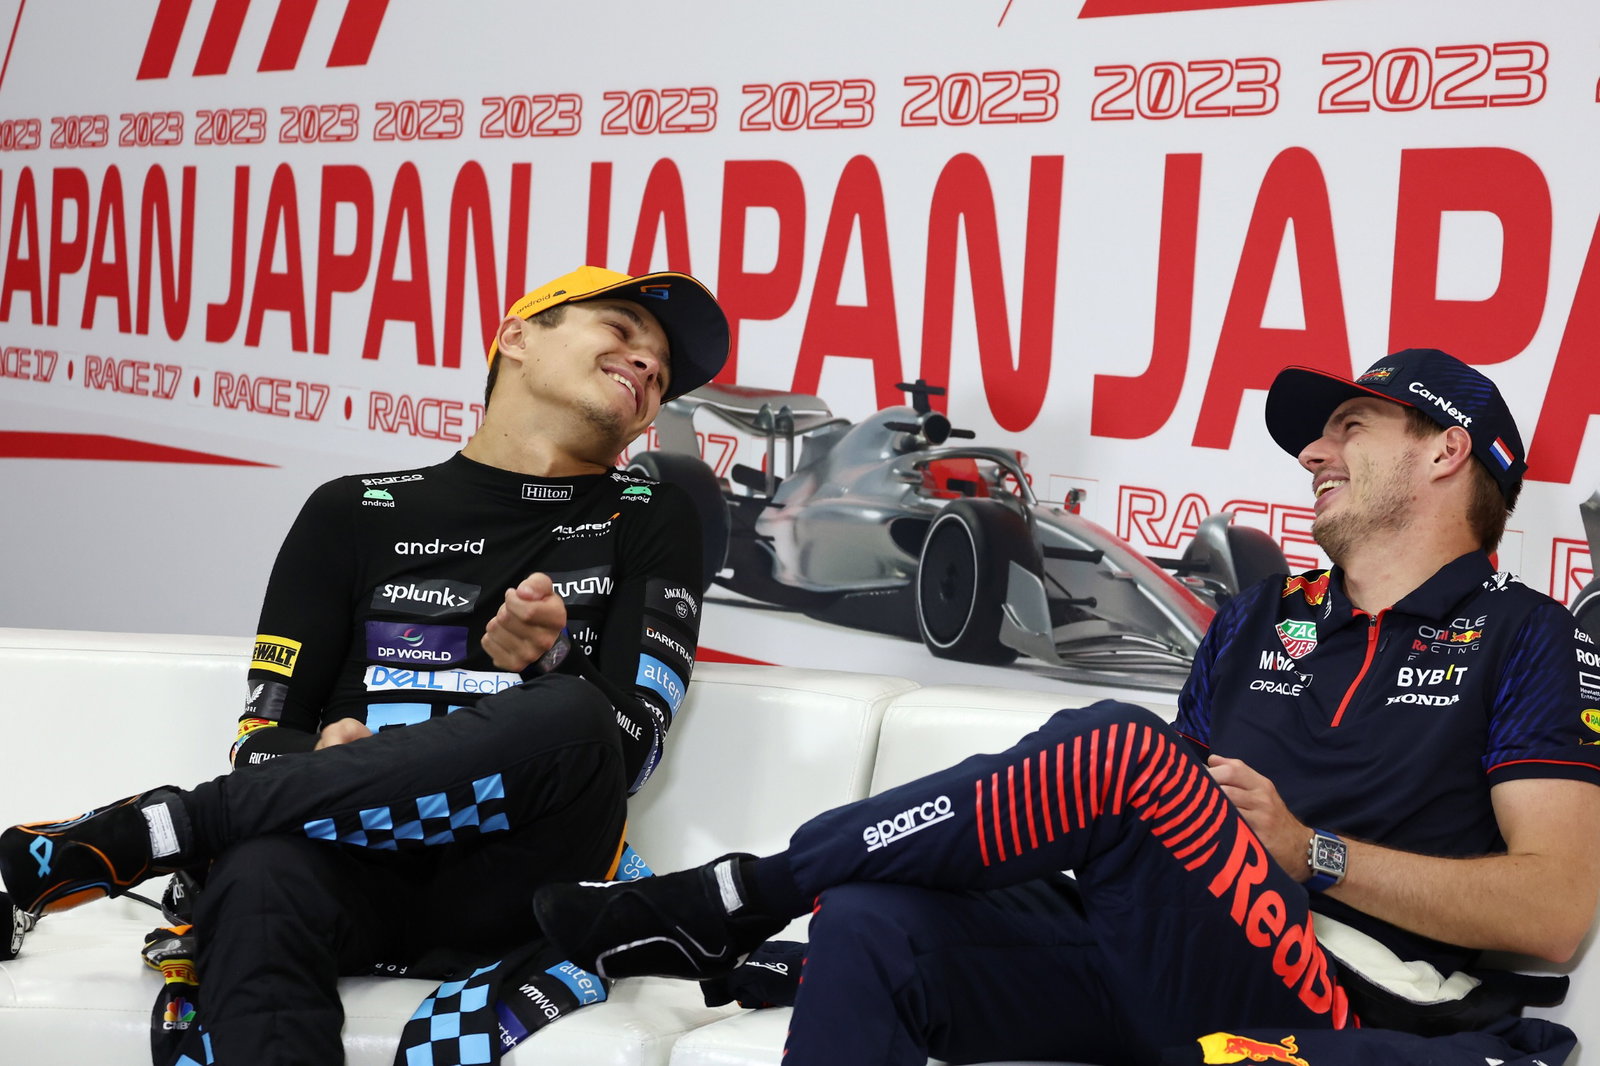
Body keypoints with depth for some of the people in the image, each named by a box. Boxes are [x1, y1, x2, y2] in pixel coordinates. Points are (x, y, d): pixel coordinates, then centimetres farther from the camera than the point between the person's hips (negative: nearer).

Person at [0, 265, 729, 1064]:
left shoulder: (651, 524, 16)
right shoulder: (356, 513, 17)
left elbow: (628, 743, 5)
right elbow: (264, 736, 13)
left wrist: (543, 668, -14)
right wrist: (325, 761, -9)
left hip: (517, 879, 0)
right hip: (359, 866, 0)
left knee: (567, 719, -33)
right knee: (263, 881, -36)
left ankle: (163, 826, -23)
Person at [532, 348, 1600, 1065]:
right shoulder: (1262, 616, 25)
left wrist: (1310, 853, -12)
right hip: (1133, 956, 6)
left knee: (1116, 752, -30)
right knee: (871, 923, -22)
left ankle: (742, 896, -15)